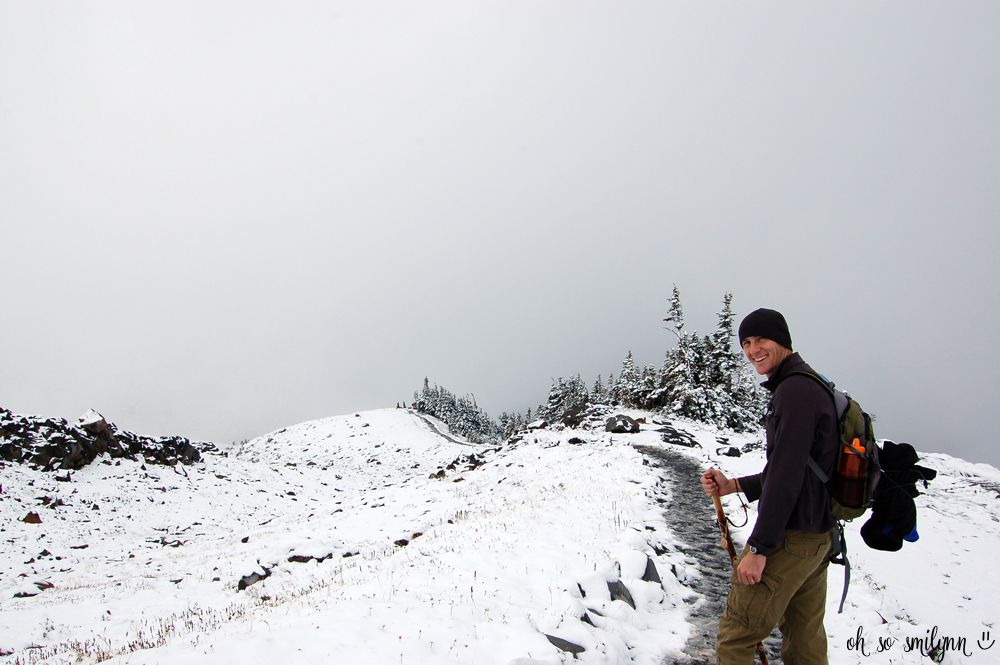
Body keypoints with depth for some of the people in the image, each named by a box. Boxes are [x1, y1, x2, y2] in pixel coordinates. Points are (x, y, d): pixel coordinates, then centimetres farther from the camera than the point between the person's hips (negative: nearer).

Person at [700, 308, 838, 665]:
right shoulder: (811, 386, 15)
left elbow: (787, 474, -23)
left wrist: (759, 547, -21)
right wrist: (734, 485, 13)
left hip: (790, 538, -10)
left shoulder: (795, 389, -17)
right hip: (818, 535, 10)